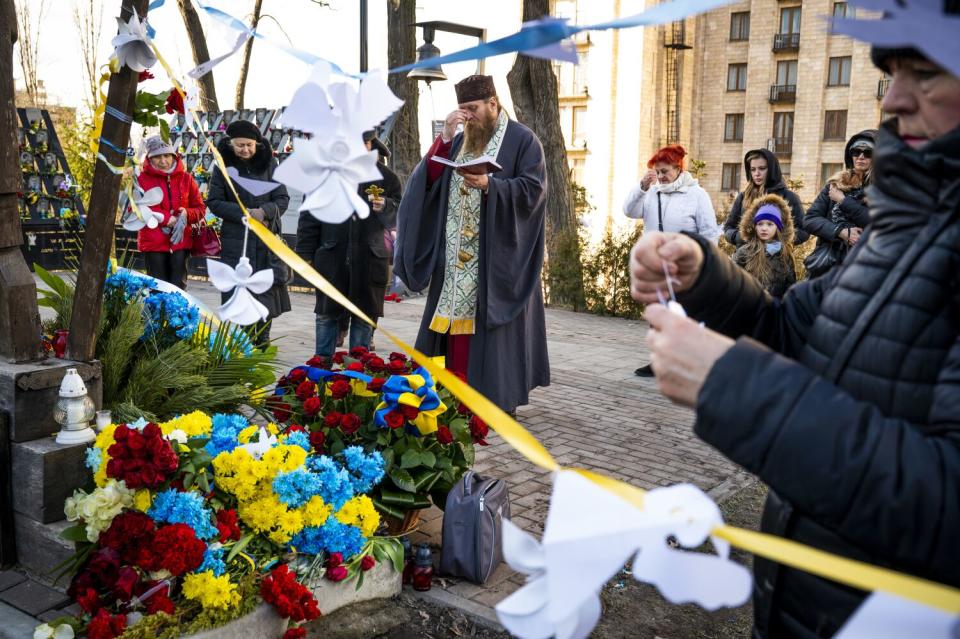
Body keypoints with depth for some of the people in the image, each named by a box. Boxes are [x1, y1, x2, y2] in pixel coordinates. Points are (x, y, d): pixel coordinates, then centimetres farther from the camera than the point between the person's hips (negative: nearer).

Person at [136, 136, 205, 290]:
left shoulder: (186, 178, 9)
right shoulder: (142, 179, 1)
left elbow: (200, 208, 11)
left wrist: (187, 214, -12)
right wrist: (167, 218, -14)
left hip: (180, 242, 2)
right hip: (154, 243, -2)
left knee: (178, 287, 4)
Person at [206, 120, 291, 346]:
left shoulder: (269, 163, 1)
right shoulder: (224, 166, 1)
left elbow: (282, 199, 1)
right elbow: (214, 201, 0)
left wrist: (264, 211, -19)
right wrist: (242, 213, -14)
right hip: (235, 239, -1)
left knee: (267, 288, 3)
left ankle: (263, 338, 17)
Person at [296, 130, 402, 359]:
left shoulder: (386, 177, 4)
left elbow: (396, 220, 2)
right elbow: (309, 216, 5)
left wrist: (385, 208, -21)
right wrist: (305, 253, 1)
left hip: (369, 261, 0)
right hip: (332, 258, 0)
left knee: (364, 317, 7)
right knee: (327, 314, 8)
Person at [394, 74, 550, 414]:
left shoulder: (522, 139, -2)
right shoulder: (460, 141, 16)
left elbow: (533, 189, -11)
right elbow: (430, 179, 6)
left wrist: (489, 185, -23)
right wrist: (445, 137, -6)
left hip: (496, 256, -6)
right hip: (456, 256, 6)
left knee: (491, 327, -4)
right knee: (455, 321, 6)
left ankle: (498, 399, 4)